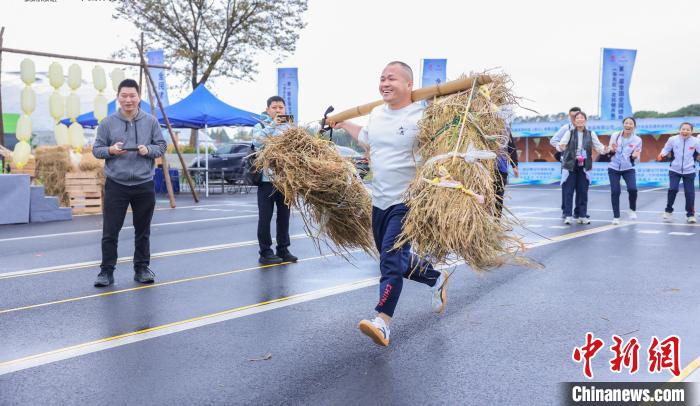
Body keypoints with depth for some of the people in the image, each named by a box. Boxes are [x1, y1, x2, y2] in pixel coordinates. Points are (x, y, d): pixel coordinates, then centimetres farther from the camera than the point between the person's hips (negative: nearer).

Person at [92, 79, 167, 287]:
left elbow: (161, 146, 8)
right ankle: (106, 271, 10)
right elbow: (96, 149, 7)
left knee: (143, 230, 11)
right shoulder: (107, 123, 2)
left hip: (144, 185, 1)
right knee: (110, 231, 0)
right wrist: (110, 150, -14)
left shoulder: (151, 121, 5)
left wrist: (148, 150, -13)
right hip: (116, 185, -1)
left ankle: (142, 268, 23)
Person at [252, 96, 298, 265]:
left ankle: (283, 250, 21)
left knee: (284, 215, 11)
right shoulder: (260, 126, 2)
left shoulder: (289, 126, 12)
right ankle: (265, 253, 9)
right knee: (265, 217, 1)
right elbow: (257, 142, -18)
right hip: (266, 179, -4)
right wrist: (272, 125, -22)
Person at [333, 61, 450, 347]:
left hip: (406, 202, -7)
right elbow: (366, 140, 28)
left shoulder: (421, 117, -13)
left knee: (391, 259, -15)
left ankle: (382, 321, -12)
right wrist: (343, 124, 34)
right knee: (395, 259, 17)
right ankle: (436, 279, 41)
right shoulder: (376, 113, 7)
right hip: (379, 200, 8)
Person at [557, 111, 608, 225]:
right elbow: (561, 144, -16)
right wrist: (560, 147, -40)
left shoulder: (591, 134, 4)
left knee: (583, 191, 5)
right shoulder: (569, 133, -4)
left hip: (583, 166, 2)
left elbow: (598, 146, -1)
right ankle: (567, 215, 2)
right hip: (570, 165, -2)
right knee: (569, 191, -2)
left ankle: (581, 215, 13)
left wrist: (604, 149, -24)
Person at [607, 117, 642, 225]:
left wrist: (634, 156, -26)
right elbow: (609, 152, 3)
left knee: (632, 189, -20)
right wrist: (612, 150, -20)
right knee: (615, 192, -4)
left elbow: (636, 159, -4)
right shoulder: (615, 136, -5)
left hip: (629, 169, -1)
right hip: (613, 168, 1)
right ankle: (616, 217, 8)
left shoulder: (637, 139, -7)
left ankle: (632, 209, 8)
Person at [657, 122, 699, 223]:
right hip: (674, 170, 0)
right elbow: (666, 149, 3)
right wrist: (661, 155, -16)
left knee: (690, 192, 1)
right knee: (672, 189, -8)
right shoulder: (673, 139, -9)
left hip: (689, 171, 0)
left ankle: (690, 214, 16)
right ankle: (668, 211, 12)